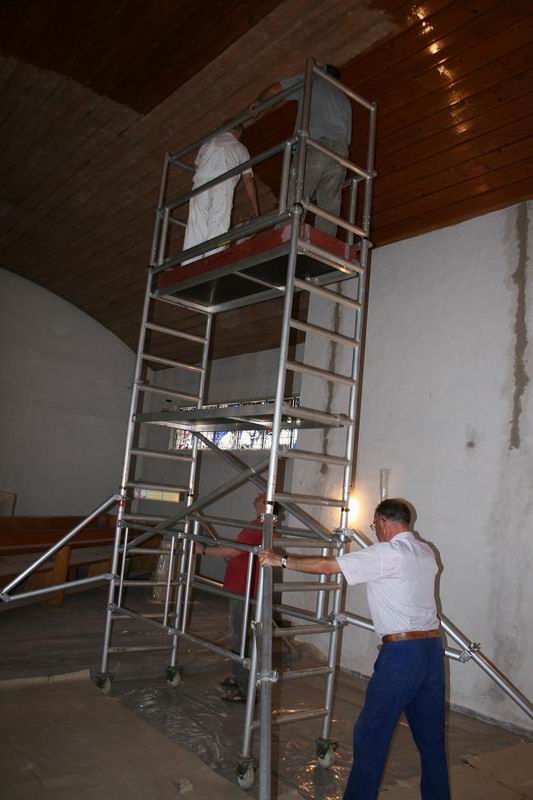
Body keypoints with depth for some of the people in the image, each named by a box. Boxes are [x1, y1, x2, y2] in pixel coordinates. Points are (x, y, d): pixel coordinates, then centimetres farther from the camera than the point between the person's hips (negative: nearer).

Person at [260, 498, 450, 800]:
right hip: (434, 647, 8)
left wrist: (281, 560, -6)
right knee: (432, 738, 17)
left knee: (371, 736, 5)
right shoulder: (426, 552, 9)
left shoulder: (386, 553, -13)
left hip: (401, 651, -8)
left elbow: (327, 566, -14)